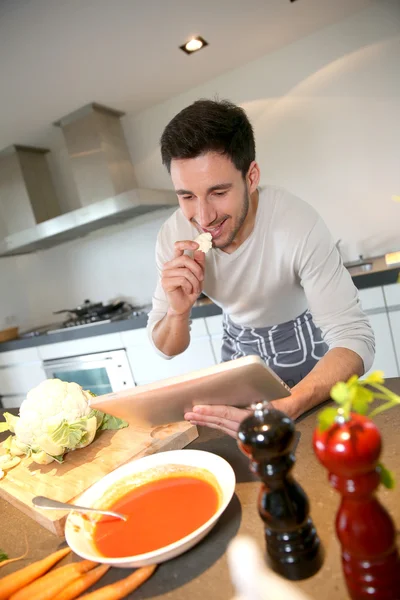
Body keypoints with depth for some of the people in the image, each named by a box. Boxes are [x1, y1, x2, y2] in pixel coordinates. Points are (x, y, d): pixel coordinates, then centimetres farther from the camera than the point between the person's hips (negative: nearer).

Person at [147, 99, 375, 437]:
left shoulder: (298, 225, -30)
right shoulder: (173, 236, -19)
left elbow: (355, 339, -31)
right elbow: (166, 350, -11)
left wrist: (285, 408, -47)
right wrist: (179, 310, -33)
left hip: (308, 343, -2)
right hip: (239, 346, 3)